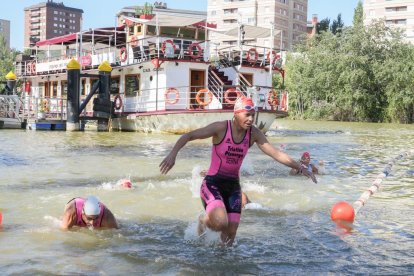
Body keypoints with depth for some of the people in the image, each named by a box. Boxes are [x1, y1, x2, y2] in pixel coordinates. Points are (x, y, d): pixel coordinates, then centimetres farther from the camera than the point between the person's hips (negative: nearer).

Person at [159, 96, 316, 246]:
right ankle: (205, 220, 8)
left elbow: (276, 154, -3)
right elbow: (189, 136, -15)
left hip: (233, 186, 5)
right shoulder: (221, 128, -15)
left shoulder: (254, 134, -2)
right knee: (221, 222, -28)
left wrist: (300, 168, -10)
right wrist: (173, 153, -31)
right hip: (213, 183, -4)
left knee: (230, 235, 2)